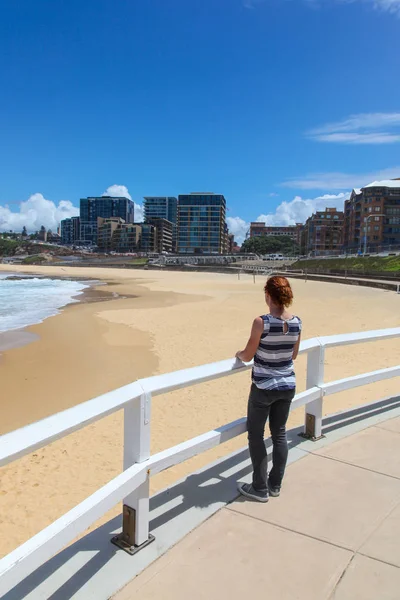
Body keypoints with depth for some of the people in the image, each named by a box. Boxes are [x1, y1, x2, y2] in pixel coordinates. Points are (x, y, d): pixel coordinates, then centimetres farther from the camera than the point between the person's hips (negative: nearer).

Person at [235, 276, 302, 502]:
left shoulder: (261, 322, -21)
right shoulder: (297, 323, -5)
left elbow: (248, 356, -12)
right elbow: (293, 355, 7)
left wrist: (238, 354, 9)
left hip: (264, 387, -5)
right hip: (288, 385, 5)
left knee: (256, 435, 11)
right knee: (280, 434, 18)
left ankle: (260, 489, 20)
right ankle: (275, 485, 31)